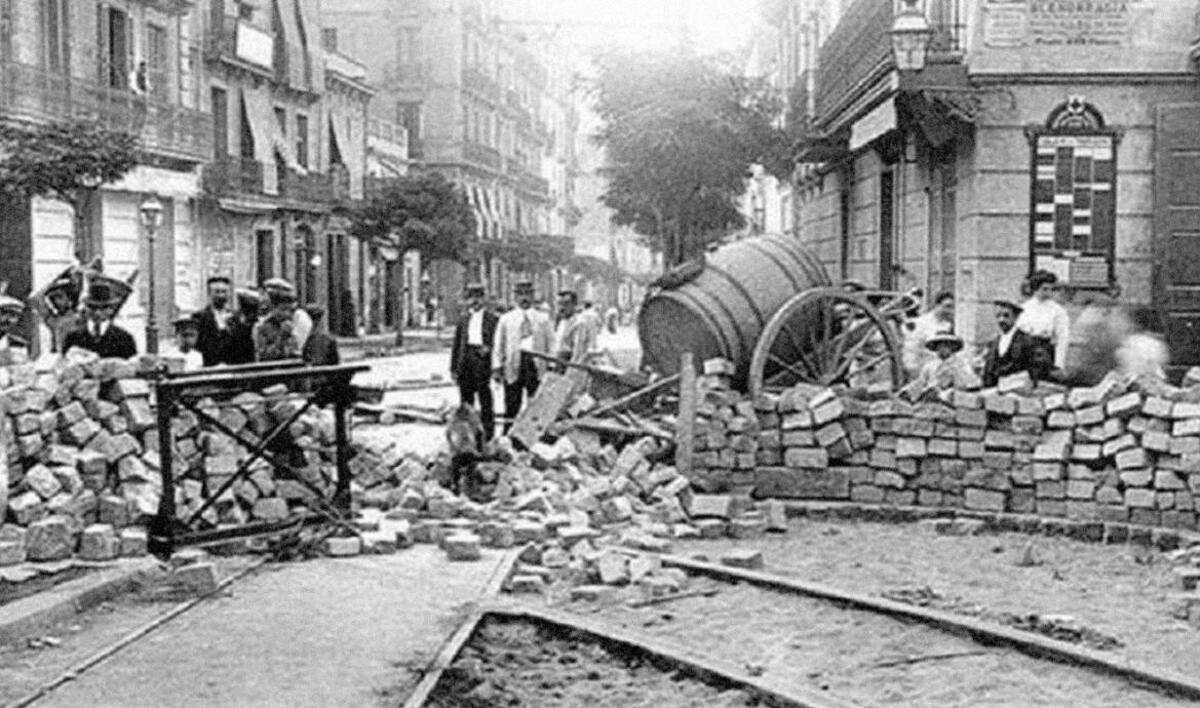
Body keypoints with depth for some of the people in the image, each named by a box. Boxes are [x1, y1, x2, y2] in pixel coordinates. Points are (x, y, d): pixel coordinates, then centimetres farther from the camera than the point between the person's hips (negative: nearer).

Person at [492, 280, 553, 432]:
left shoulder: (543, 319, 12)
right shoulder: (505, 319, 11)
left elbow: (551, 344, 9)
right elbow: (498, 345, 10)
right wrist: (497, 367, 0)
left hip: (536, 364, 0)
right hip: (514, 364, 0)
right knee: (511, 408, 0)